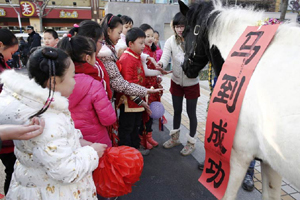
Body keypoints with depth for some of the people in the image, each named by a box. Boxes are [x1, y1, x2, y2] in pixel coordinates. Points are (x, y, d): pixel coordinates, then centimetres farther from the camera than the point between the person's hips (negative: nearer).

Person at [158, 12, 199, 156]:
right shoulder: (171, 41, -10)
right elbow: (165, 57, -21)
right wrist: (160, 64, -43)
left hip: (191, 83, -3)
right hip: (176, 82, 3)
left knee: (191, 113, 9)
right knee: (177, 111, 18)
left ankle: (191, 142, 28)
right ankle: (175, 137, 38)